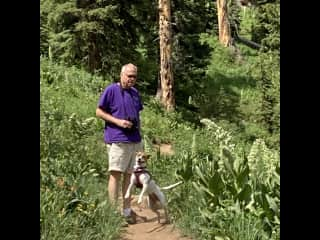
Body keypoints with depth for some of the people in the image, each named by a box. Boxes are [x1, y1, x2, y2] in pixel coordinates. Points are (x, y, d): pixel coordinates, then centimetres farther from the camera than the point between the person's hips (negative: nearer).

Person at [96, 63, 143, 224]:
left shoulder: (135, 92, 16)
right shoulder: (111, 90, -5)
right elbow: (99, 112, -5)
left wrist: (140, 137, 16)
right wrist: (118, 121, -16)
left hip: (134, 140, 7)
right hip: (117, 140, -7)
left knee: (129, 174, 10)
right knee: (116, 174, -7)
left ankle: (127, 210, 18)